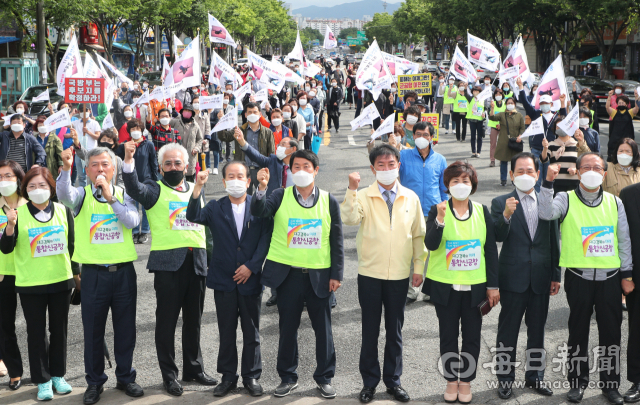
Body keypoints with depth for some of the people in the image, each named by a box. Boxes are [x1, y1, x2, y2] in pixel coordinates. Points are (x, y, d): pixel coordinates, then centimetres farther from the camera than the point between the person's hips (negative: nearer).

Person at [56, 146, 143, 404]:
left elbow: (133, 221, -12)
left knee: (125, 329, 10)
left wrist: (110, 197, -18)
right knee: (93, 330, 6)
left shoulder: (124, 194, 6)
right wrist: (66, 168, -39)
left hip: (123, 271, 1)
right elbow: (64, 194, -22)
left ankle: (125, 377, 25)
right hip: (93, 273, -1)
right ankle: (94, 382, 19)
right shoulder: (82, 195, 2)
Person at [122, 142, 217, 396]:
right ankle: (169, 375, 11)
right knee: (167, 320, 2)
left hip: (197, 262, 4)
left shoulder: (195, 190, 16)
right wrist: (128, 160, -35)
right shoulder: (154, 190, 3)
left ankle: (193, 368, 25)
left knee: (194, 319, 13)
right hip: (168, 263, -4)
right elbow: (134, 189, -19)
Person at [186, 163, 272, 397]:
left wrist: (251, 266, -12)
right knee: (226, 332, 9)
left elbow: (266, 238, -5)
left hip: (250, 279, -1)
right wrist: (198, 187, -26)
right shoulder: (215, 208, 4)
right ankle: (228, 376, 20)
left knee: (252, 332, 7)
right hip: (224, 280, 1)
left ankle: (251, 376, 19)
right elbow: (193, 217, -14)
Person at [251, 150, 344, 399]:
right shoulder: (280, 196, 1)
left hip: (319, 275, 0)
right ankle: (288, 377, 23)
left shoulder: (329, 201, 2)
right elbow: (258, 211, -17)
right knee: (288, 328, 9)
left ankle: (324, 377, 22)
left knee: (323, 329, 7)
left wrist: (336, 274, 0)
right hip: (288, 273, 0)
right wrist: (261, 189, -34)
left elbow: (336, 241, 4)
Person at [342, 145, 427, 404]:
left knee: (395, 331, 11)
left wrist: (419, 267, 6)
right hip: (370, 274, -1)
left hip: (399, 275, 2)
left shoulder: (411, 198, 3)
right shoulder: (363, 196, -4)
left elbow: (419, 235, 8)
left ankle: (393, 380, 24)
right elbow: (349, 219, -24)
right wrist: (351, 190, -33)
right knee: (370, 331, 8)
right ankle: (369, 382, 20)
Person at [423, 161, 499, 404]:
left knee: (472, 336, 7)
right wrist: (440, 219, -31)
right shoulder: (437, 211, -4)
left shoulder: (482, 212, 2)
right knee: (448, 336, 9)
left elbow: (491, 249, 4)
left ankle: (466, 381, 21)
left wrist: (493, 285, 1)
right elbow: (430, 245, -16)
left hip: (475, 286, 1)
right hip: (445, 286, -1)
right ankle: (451, 381, 22)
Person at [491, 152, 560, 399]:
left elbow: (553, 241, 9)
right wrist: (506, 216, -32)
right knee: (508, 330, 4)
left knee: (537, 330, 13)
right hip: (513, 278, -3)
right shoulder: (501, 203, -2)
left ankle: (535, 376, 26)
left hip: (540, 278, 3)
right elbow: (497, 237, -15)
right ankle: (505, 379, 14)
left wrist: (556, 275, 8)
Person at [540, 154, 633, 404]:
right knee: (578, 331, 8)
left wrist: (626, 274, 6)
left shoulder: (614, 203, 7)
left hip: (609, 277, 2)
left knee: (611, 332, 8)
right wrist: (549, 183, -29)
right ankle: (577, 382, 20)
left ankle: (610, 383, 21)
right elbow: (546, 213, -22)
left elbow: (624, 240, 9)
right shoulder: (566, 200, -1)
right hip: (579, 277, -2)